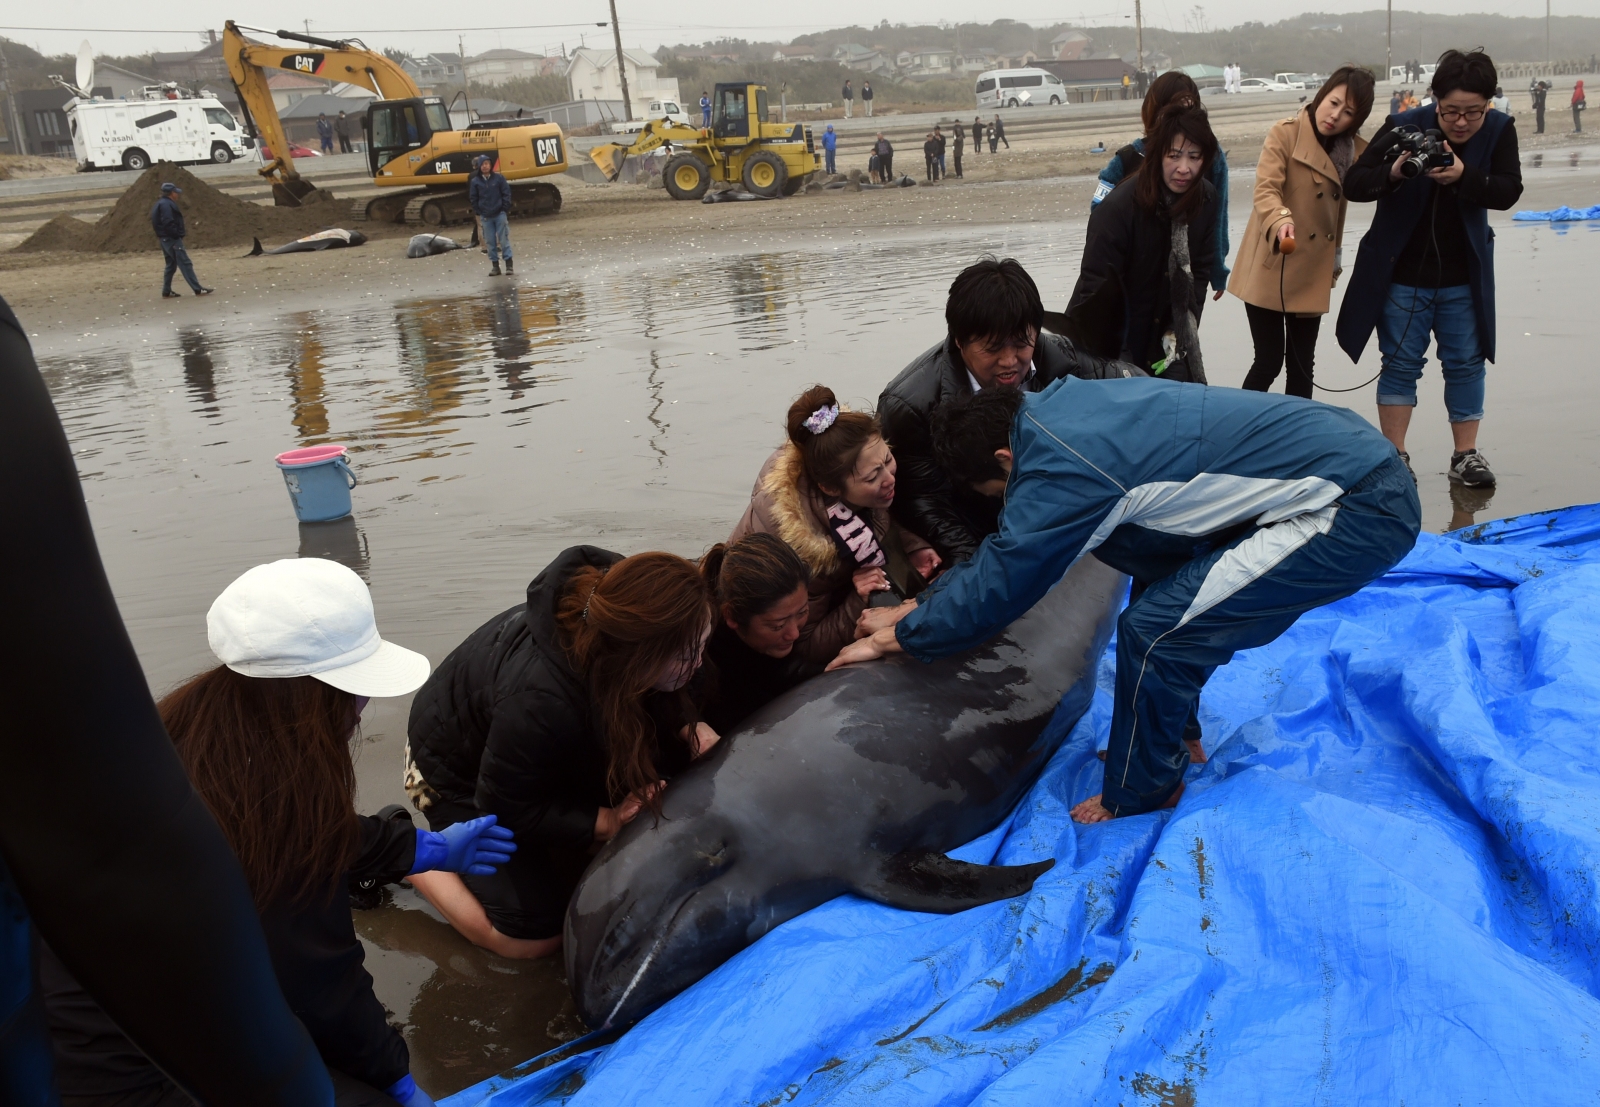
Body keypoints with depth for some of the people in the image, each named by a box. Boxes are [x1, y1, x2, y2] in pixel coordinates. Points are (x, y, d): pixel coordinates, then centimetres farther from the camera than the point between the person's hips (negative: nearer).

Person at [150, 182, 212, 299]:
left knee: (171, 266, 15)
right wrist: (178, 233, -16)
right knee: (185, 264, -11)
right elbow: (168, 223, -24)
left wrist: (181, 230, 13)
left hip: (165, 239, 11)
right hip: (172, 239, -11)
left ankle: (166, 292, 16)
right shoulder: (167, 205, -15)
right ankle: (198, 289, -12)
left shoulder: (162, 204, 18)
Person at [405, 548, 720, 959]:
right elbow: (505, 808, -25)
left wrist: (689, 726, -21)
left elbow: (660, 698, -2)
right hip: (458, 776, -6)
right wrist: (607, 822, -24)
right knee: (535, 938, -5)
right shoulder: (539, 699, -45)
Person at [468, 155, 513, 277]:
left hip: (500, 214, -2)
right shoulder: (475, 181, 1)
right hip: (485, 217, 2)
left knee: (504, 240, -1)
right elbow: (473, 198, 7)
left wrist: (505, 211, -5)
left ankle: (509, 265, 3)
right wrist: (478, 213, 2)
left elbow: (506, 194, 0)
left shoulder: (499, 178, -2)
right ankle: (495, 266, 11)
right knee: (490, 242, 5)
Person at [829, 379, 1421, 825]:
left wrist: (895, 636, 1)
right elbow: (1012, 542, 19)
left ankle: (1140, 798, 10)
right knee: (1165, 581, 18)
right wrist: (927, 600, 21)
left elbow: (996, 587, -13)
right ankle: (1176, 738, 31)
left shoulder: (1062, 468, -22)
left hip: (1364, 513, -10)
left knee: (1154, 628, -11)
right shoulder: (1058, 406, 7)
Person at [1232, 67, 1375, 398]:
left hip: (1312, 273, 5)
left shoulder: (1355, 149, 5)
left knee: (1302, 365, 10)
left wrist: (1334, 258, 14)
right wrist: (1281, 221, -41)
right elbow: (1266, 190, -22)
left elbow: (1336, 207, 14)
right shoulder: (1284, 134, -10)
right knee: (1269, 361, -5)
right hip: (1271, 269, -5)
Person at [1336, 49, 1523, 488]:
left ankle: (1466, 455, 18)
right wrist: (1394, 173, -35)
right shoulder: (1404, 126, -14)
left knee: (1466, 363, 8)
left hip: (1464, 276, 3)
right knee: (1401, 363, 3)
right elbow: (1353, 184, -15)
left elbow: (1509, 191, -16)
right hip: (1402, 273, -2)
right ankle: (1395, 455, 11)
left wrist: (1464, 177, -34)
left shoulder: (1499, 131, -8)